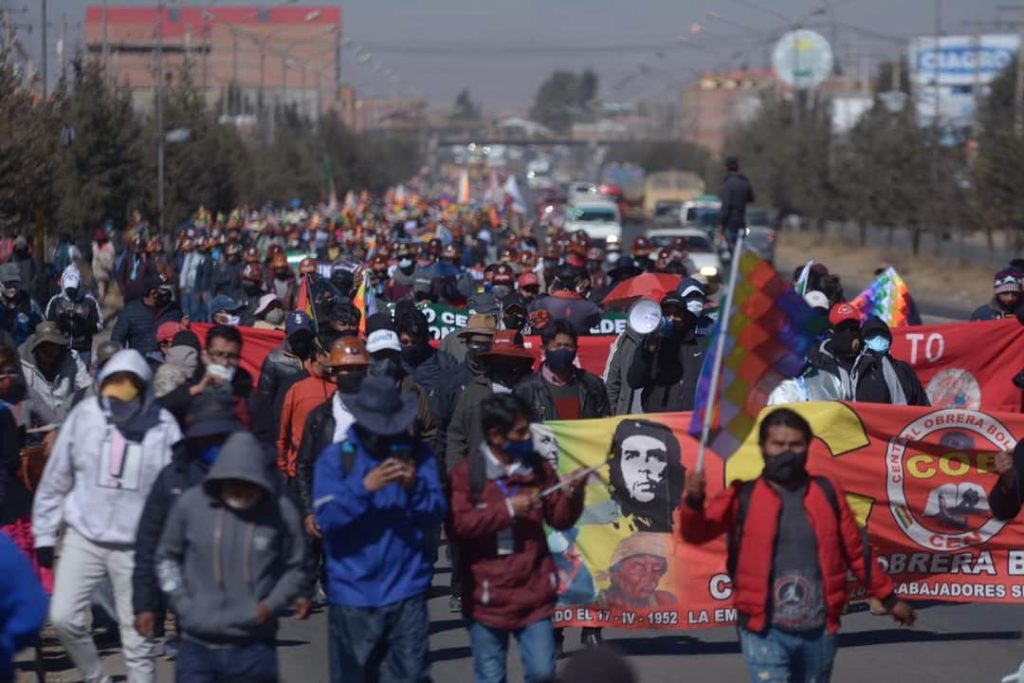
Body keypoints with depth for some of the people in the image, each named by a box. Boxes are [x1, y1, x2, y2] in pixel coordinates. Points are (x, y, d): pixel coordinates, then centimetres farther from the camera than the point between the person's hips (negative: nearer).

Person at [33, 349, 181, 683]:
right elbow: (55, 479, 3)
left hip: (137, 545, -1)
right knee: (64, 617, -6)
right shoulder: (84, 415, -6)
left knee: (138, 636, 4)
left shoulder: (163, 426, -10)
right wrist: (44, 534, 5)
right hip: (83, 537, 1)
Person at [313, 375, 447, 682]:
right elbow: (326, 518, -11)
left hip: (407, 590, 0)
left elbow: (437, 513, -3)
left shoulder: (417, 454, 4)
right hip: (354, 594, 0)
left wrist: (414, 487, -22)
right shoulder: (335, 458, 0)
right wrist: (365, 487, -25)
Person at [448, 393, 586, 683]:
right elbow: (456, 526, -16)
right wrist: (506, 509, -18)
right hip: (488, 597, -3)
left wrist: (571, 495, -12)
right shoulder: (466, 474, -6)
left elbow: (560, 520, 9)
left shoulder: (537, 468, 6)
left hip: (533, 594, 3)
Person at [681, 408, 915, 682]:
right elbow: (696, 532, -13)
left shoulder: (828, 493, 6)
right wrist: (694, 501, -34)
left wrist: (888, 598, 20)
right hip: (766, 632, -3)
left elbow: (856, 553, 15)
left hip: (818, 631, 3)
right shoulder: (742, 497, -1)